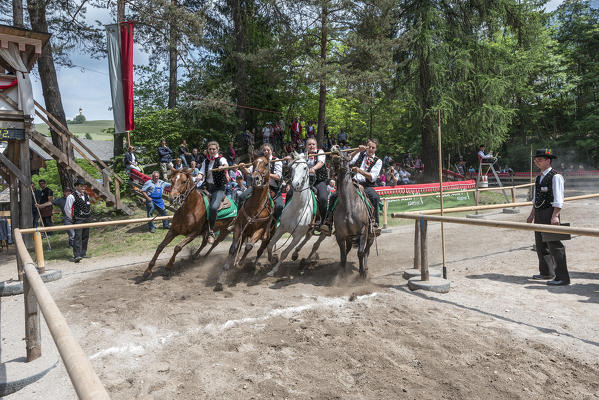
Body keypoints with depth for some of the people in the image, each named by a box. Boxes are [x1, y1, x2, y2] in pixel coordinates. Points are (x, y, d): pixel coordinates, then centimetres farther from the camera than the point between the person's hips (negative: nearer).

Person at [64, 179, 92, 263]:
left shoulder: (86, 196, 14)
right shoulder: (71, 197, -7)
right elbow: (67, 209, -5)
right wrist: (73, 218, -1)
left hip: (87, 219, 7)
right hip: (78, 220, -7)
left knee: (85, 237, 10)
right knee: (78, 237, -13)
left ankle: (83, 253, 19)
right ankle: (76, 255, -17)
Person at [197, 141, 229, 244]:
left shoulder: (221, 159, -1)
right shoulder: (206, 161, 14)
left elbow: (226, 165, -22)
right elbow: (201, 173, 10)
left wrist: (223, 167, -45)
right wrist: (199, 177, -14)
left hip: (218, 188, -6)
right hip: (207, 187, 6)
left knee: (214, 207, -27)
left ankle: (211, 232, -15)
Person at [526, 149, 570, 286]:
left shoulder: (555, 177, -10)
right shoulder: (538, 178, 15)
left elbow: (558, 200, -16)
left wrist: (555, 216, -24)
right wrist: (532, 214, 19)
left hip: (549, 213, -9)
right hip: (539, 214, 9)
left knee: (554, 245, -7)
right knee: (540, 244, 16)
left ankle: (562, 277, 0)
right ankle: (546, 272, 30)